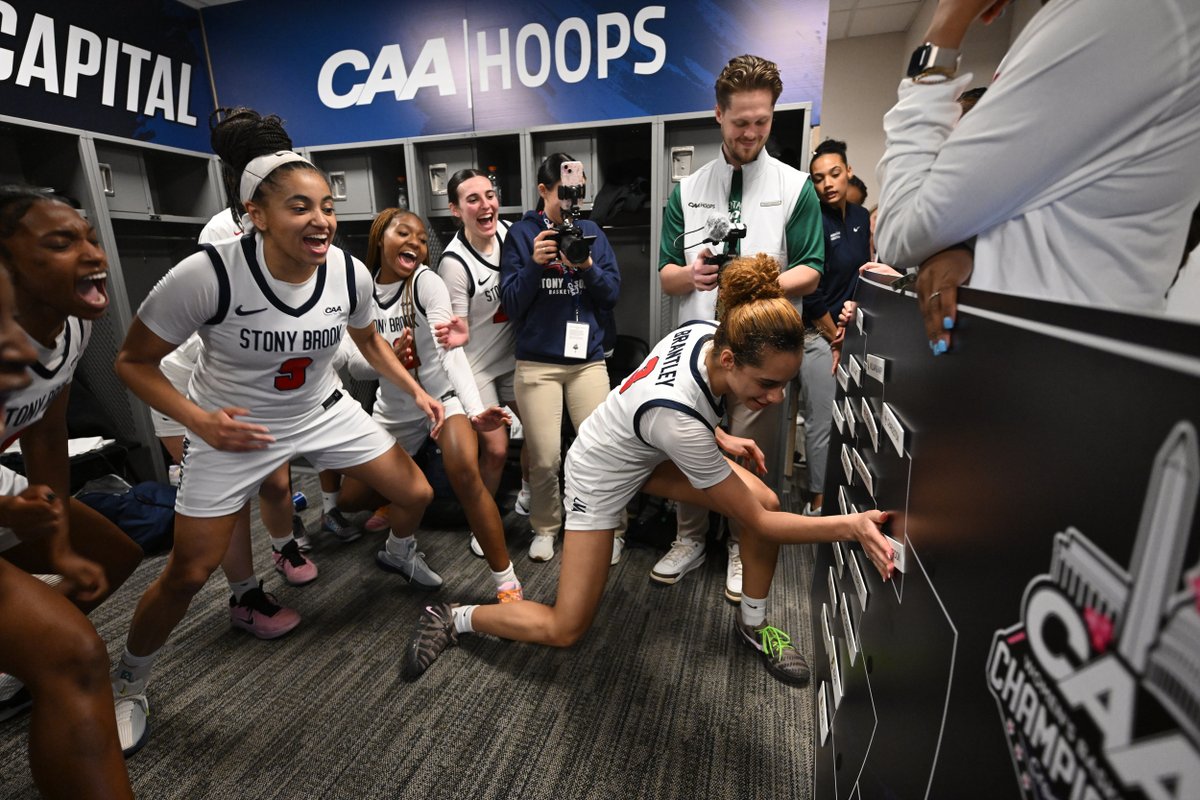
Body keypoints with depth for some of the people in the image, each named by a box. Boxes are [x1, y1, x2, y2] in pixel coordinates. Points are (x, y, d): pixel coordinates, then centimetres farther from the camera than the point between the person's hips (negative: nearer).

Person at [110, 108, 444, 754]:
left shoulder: (350, 273, -16)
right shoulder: (206, 275, -27)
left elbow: (367, 339, 7)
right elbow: (133, 361, -12)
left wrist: (415, 390, 0)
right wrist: (198, 420, -25)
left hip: (324, 412, 4)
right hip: (231, 429, -3)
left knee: (416, 493, 5)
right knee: (189, 572, 1)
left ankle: (399, 553, 43)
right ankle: (126, 687, 34)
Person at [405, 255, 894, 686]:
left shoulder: (705, 332, -20)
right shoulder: (679, 419, -42)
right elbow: (759, 524, -28)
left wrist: (719, 439, -1)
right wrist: (851, 527, -31)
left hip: (649, 450, 8)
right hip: (601, 473, -7)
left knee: (768, 499, -11)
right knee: (564, 631, -2)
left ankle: (753, 623, 14)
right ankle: (453, 618, 22)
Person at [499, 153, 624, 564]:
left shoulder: (591, 230, 8)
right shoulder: (522, 233, 2)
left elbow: (612, 294, 3)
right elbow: (511, 304, -4)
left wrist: (587, 267, -14)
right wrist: (535, 265, -18)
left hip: (588, 357, 2)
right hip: (537, 362, -1)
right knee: (544, 457, 2)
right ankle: (545, 527, 27)